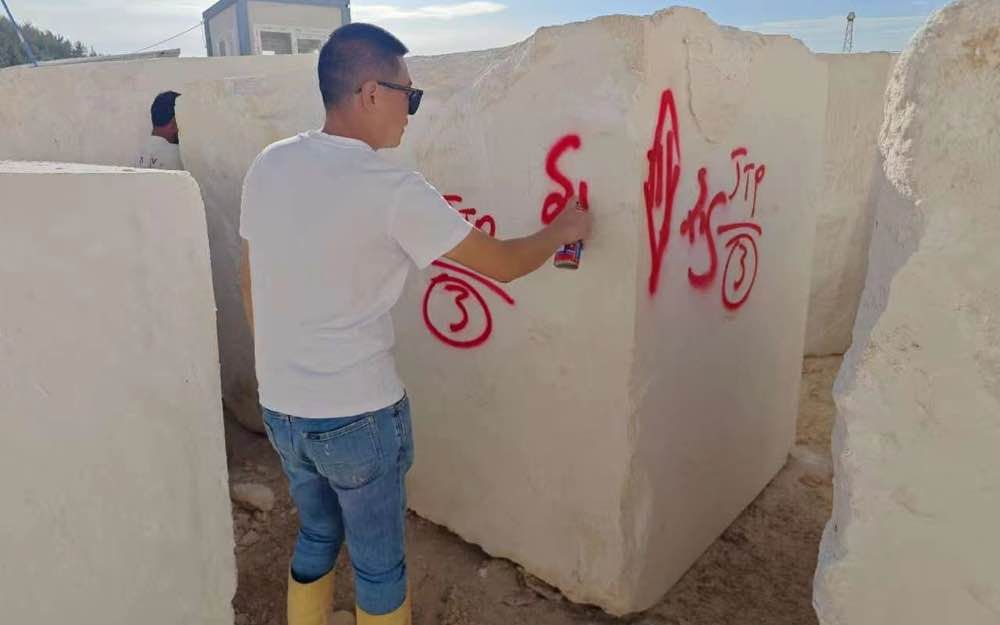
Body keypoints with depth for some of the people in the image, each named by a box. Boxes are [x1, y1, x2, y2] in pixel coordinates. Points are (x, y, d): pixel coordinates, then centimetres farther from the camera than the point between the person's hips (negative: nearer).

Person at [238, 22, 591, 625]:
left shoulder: (269, 166, 0)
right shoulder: (392, 189, -19)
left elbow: (252, 287, 9)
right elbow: (503, 264, -12)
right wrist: (562, 231, 8)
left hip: (280, 409, 6)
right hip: (358, 416, -6)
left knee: (317, 535, 27)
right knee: (379, 565, 15)